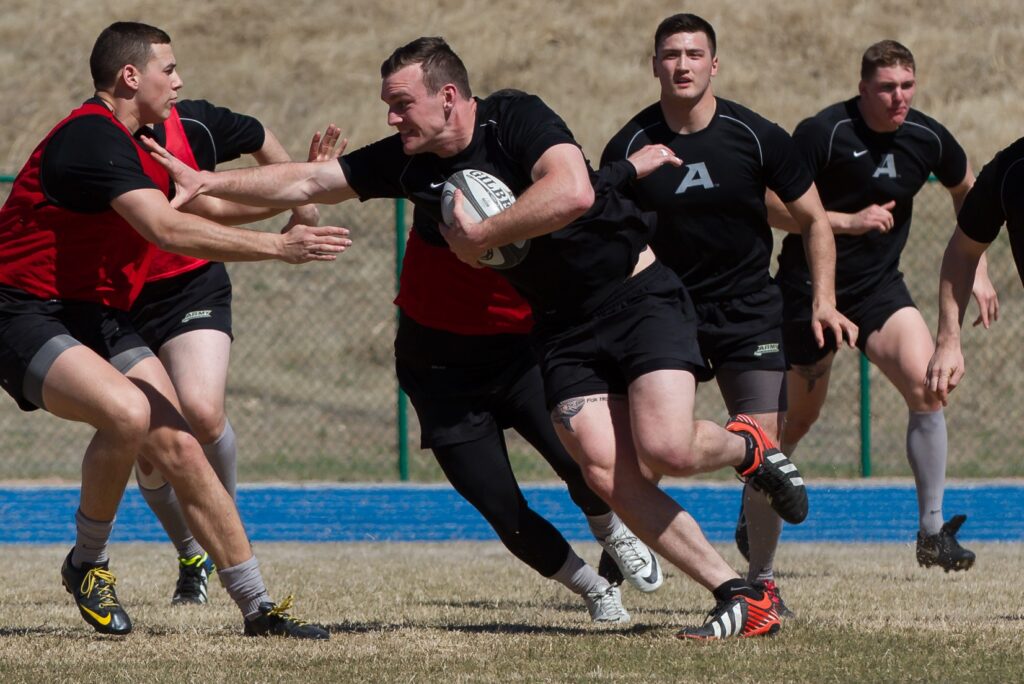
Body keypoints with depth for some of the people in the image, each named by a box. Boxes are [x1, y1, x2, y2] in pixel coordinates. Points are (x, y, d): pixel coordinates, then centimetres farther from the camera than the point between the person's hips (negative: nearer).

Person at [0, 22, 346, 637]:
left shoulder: (132, 142, 13)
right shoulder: (93, 137, -20)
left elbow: (184, 207, 33)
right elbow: (168, 229, -31)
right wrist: (279, 247, -31)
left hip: (102, 320, 10)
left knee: (180, 448, -2)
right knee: (127, 413, -33)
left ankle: (258, 605, 2)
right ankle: (88, 564, -10)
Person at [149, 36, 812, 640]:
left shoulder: (516, 117, -16)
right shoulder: (408, 162, 3)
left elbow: (572, 193, -33)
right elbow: (305, 181, 10)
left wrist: (480, 237, -23)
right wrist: (207, 182, 2)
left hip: (637, 291, -6)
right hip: (562, 331, 6)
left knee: (665, 449, -24)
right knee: (608, 473, -14)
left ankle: (748, 445, 12)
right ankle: (740, 597, -7)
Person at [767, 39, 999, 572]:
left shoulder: (928, 138, -5)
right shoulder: (824, 132, -18)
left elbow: (965, 190, 17)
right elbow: (774, 208, -17)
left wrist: (977, 270, 15)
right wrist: (849, 221, -26)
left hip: (879, 287, 3)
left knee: (925, 386, -20)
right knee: (798, 417, 7)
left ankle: (933, 531, -13)